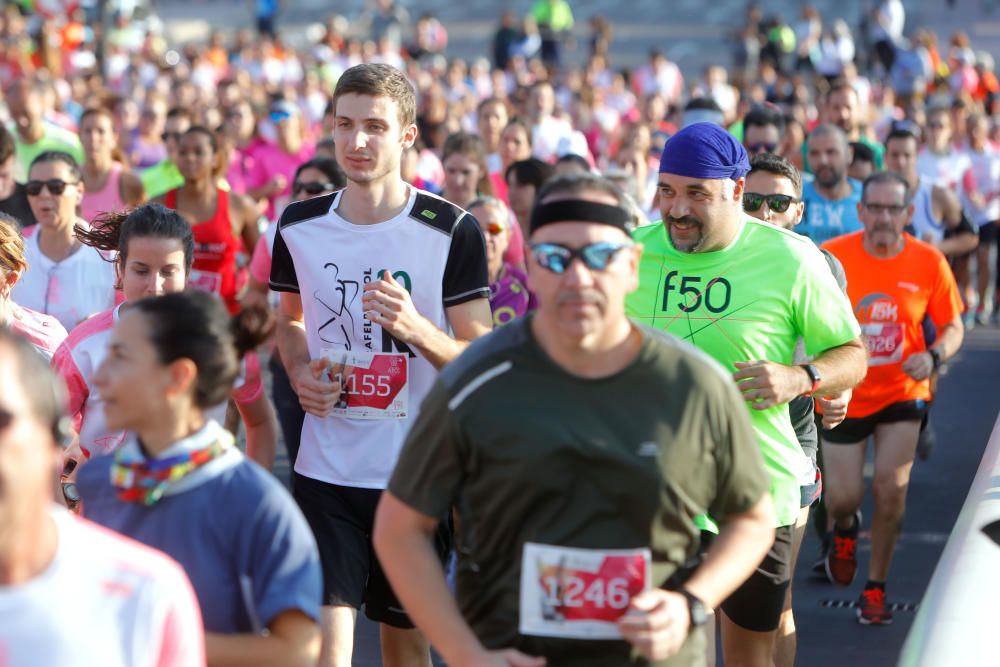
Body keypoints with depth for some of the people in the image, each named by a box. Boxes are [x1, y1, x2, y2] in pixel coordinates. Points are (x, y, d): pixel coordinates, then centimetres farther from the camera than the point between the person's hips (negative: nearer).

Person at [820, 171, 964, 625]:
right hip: (843, 395, 0)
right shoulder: (831, 257, -14)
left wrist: (933, 356, -20)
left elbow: (953, 327, 0)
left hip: (902, 394, 1)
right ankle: (844, 531, 42)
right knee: (844, 497, 2)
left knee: (891, 490, -6)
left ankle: (876, 588, 15)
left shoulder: (929, 262, -10)